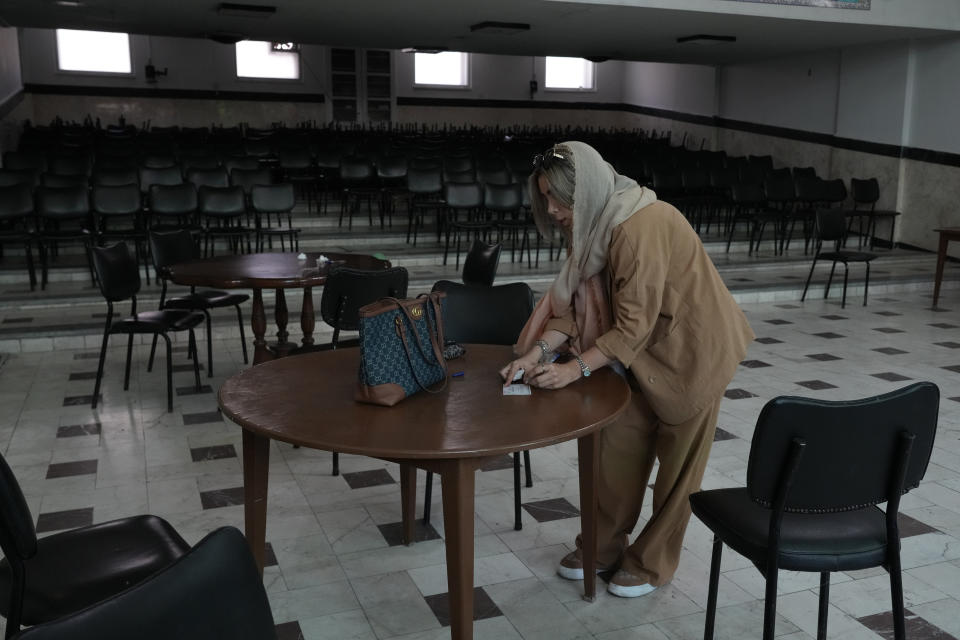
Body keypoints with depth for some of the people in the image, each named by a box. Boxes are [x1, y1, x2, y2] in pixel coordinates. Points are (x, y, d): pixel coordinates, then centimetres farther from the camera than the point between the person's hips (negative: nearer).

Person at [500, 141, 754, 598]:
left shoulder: (641, 227, -30)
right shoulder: (597, 223, -3)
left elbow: (633, 324, -30)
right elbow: (574, 301, -2)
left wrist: (575, 368, -29)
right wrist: (539, 351, -13)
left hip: (692, 349, -8)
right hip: (647, 346, 8)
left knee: (676, 462, 7)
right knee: (620, 444, 10)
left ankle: (652, 563, 23)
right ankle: (603, 546, 26)